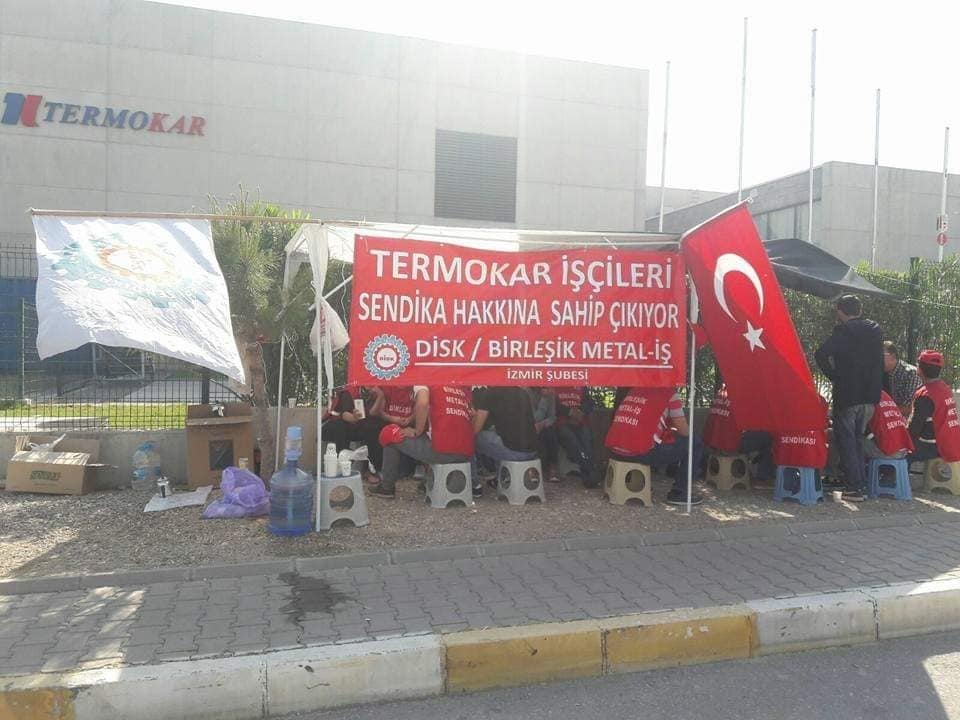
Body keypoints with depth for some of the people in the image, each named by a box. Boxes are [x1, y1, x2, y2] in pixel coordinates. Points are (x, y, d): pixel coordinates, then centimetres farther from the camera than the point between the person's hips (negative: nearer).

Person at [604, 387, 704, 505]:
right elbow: (684, 431, 1)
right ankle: (678, 493, 13)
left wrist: (667, 430, 31)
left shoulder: (632, 390, 19)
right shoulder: (670, 395, 1)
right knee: (694, 444, 10)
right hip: (640, 453, -7)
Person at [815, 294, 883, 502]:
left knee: (846, 441, 1)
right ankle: (862, 483, 20)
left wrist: (834, 376, -13)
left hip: (847, 395, -7)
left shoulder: (843, 331, -13)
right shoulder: (876, 332, 10)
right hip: (870, 396, 7)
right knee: (858, 439, 18)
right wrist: (875, 394, 17)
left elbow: (821, 354, -26)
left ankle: (854, 488, -1)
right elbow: (879, 365, 16)